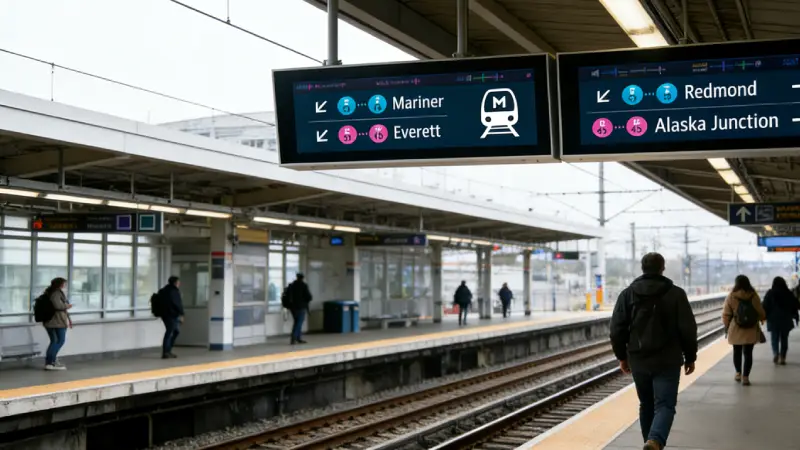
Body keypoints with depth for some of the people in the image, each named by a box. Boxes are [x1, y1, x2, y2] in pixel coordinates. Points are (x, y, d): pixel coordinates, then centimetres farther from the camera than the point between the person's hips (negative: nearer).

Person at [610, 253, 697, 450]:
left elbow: (617, 329, 1)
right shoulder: (676, 293, -3)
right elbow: (688, 329, -4)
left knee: (646, 405, 18)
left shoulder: (627, 294, 2)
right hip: (667, 361, -3)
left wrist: (622, 356, 11)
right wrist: (690, 357, 7)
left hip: (638, 361, 3)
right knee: (664, 405, -2)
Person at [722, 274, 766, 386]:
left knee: (737, 351, 17)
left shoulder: (731, 297, -8)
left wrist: (726, 326, 12)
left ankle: (738, 373, 28)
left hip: (736, 330, 0)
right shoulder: (754, 296, -5)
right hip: (751, 331, 0)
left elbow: (726, 314, -5)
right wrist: (762, 318, 24)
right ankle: (745, 376, -1)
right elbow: (761, 313, 2)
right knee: (748, 353, 4)